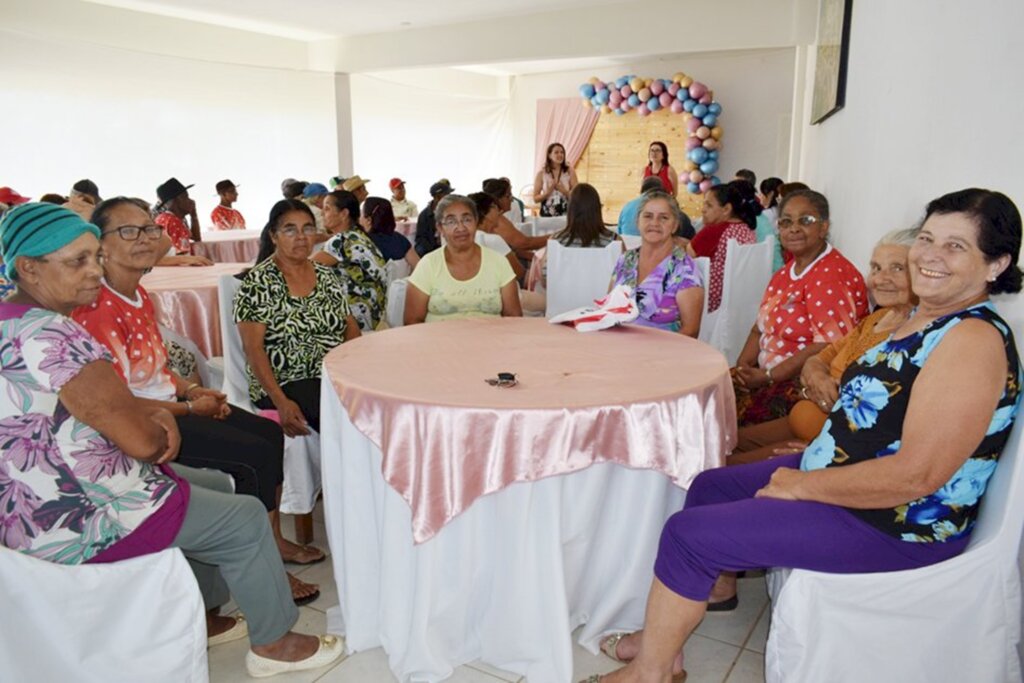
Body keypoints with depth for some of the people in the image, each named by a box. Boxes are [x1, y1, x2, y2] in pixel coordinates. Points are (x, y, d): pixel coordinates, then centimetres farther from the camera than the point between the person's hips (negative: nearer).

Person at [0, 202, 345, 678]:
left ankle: (204, 616, 33)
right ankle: (273, 643, 19)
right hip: (81, 523, -10)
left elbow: (101, 402, 14)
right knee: (246, 519, 2)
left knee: (218, 489, 22)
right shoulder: (47, 336, -27)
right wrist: (160, 428, -4)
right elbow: (142, 441, -27)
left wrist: (155, 414, -5)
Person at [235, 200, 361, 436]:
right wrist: (281, 402, -20)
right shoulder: (258, 283, -3)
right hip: (284, 384, -5)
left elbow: (350, 326, 13)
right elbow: (253, 348, -9)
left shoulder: (326, 276, 13)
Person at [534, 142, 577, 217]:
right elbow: (535, 198, 0)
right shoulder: (541, 174, 0)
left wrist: (564, 191, -17)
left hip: (566, 214, 0)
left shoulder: (570, 172, 1)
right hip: (547, 214, 0)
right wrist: (548, 192, -15)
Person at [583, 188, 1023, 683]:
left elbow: (917, 475, -28)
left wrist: (801, 485, -19)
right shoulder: (923, 319, 9)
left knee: (689, 532, -13)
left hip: (893, 525, -10)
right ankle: (668, 630, 26)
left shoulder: (975, 340, -23)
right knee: (708, 488, 14)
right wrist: (811, 455, 4)